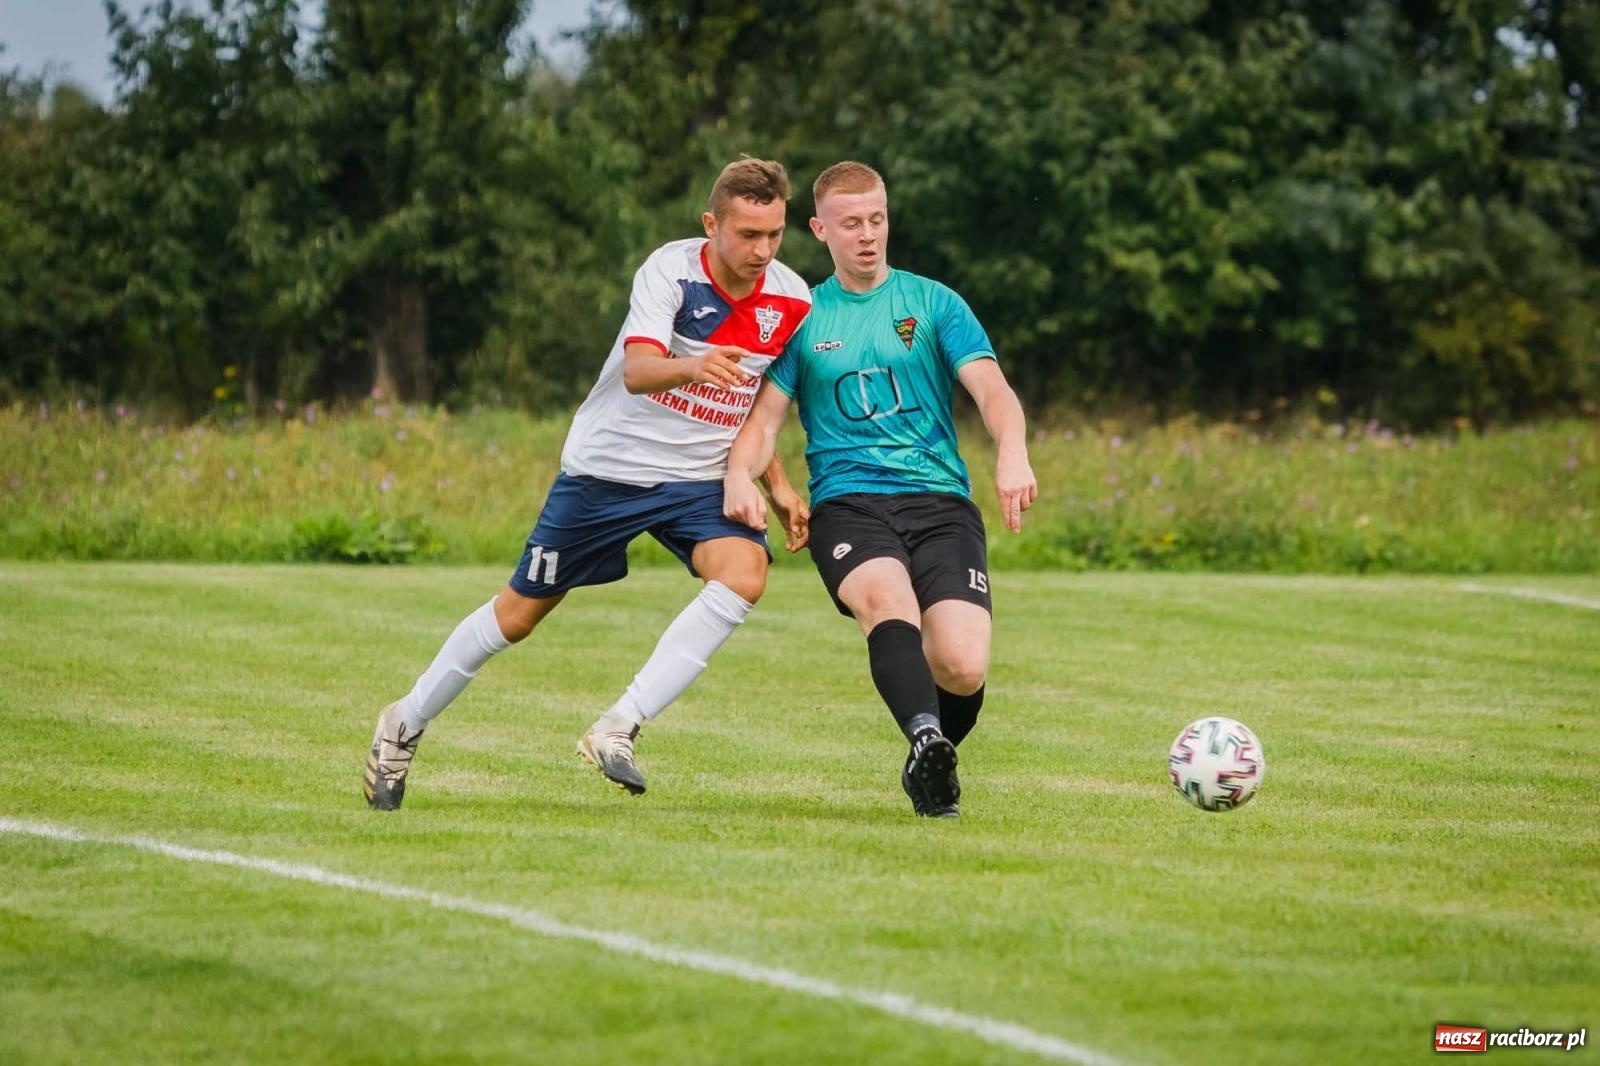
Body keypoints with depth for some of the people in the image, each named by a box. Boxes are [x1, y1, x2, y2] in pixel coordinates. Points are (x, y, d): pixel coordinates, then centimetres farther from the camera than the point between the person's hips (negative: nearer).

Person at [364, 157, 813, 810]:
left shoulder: (791, 300, -5)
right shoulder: (670, 270, -20)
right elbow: (637, 369, -37)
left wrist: (777, 485, 5)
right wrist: (691, 367, -58)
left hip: (699, 479, 3)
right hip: (606, 464, -3)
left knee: (745, 571, -28)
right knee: (520, 613, 7)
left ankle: (618, 730, -26)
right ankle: (407, 723, 31)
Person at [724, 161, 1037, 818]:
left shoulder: (933, 303, 10)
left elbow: (990, 388, -2)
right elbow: (765, 417, 10)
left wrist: (1012, 453, -24)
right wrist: (739, 473, -14)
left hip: (940, 500, 0)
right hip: (846, 504, 0)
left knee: (963, 666, -18)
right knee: (888, 599, -36)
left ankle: (930, 764, 14)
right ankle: (926, 739, -56)